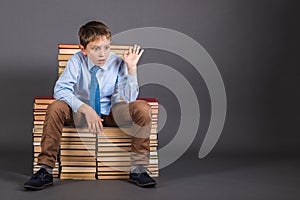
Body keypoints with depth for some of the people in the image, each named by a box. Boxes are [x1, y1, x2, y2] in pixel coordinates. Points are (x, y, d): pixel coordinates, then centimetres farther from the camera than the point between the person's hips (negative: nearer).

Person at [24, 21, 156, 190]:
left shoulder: (118, 63, -12)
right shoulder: (77, 61, -14)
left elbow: (128, 99, -18)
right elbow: (61, 89, -25)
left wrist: (132, 68, -27)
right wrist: (85, 109, -37)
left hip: (111, 115, 1)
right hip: (80, 113, 0)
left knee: (142, 108, -25)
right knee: (56, 108, -31)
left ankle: (138, 168, -19)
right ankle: (46, 170, -22)